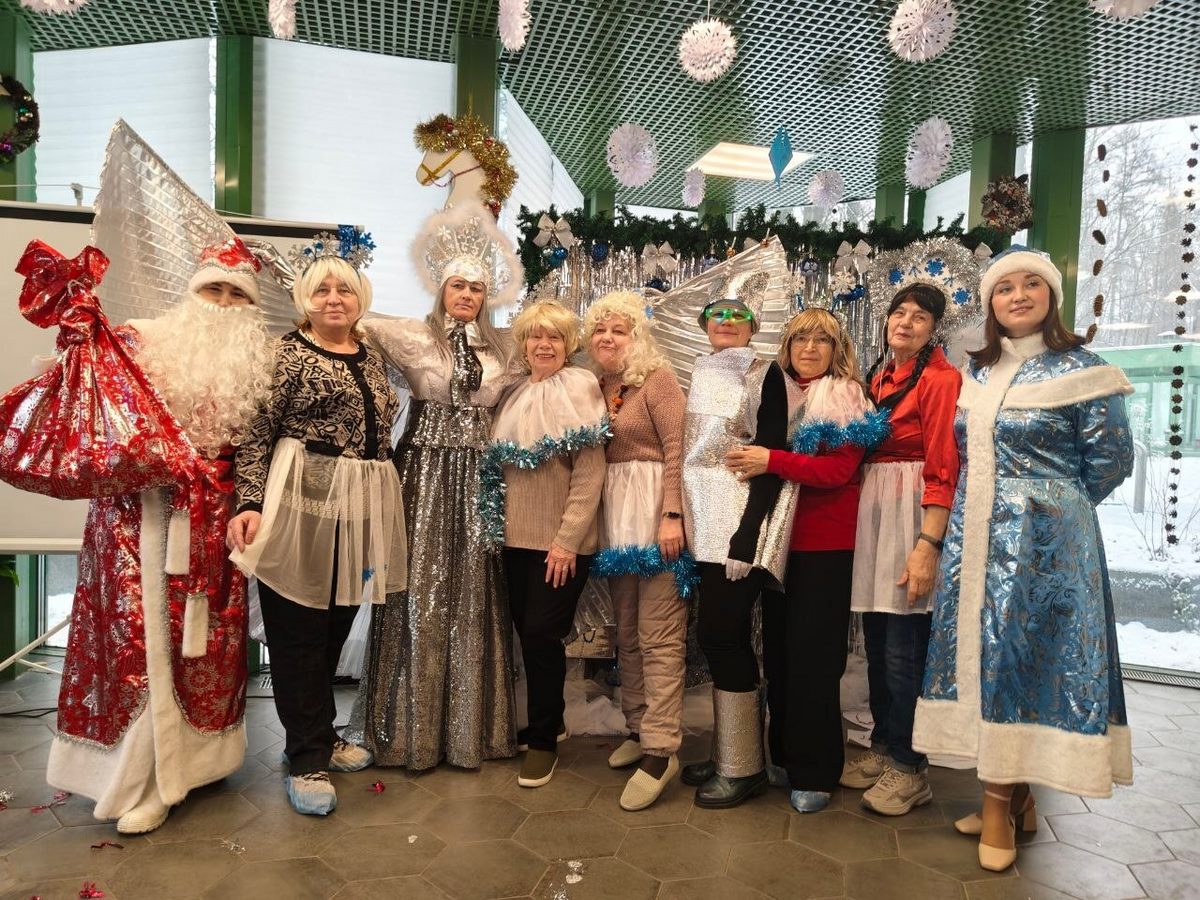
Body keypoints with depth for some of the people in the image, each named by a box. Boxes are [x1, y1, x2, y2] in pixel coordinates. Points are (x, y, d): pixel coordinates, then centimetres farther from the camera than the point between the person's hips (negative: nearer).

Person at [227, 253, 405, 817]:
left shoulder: (372, 355, 14)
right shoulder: (288, 352, -3)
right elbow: (257, 433, -9)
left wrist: (386, 505, 20)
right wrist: (250, 503, -20)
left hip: (363, 505, 6)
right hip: (303, 502, -6)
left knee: (337, 628, 15)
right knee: (299, 633, 3)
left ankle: (320, 735, 32)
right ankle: (308, 760, 15)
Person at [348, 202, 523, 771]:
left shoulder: (498, 351, 13)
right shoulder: (413, 336, 1)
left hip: (477, 481, 3)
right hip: (424, 475, -3)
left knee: (472, 597, 6)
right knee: (421, 595, 0)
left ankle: (470, 725, 19)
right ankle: (413, 728, 14)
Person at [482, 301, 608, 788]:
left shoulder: (580, 388, -9)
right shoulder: (515, 395, 10)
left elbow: (591, 474, -14)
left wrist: (567, 540, -17)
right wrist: (501, 526, 9)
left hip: (562, 541, -6)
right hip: (518, 537, 6)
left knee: (542, 633, -4)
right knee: (527, 632, 13)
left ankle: (543, 739, 15)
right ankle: (548, 720, 34)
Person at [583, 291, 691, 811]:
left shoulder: (657, 377, -6)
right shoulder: (596, 385, 12)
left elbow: (676, 448, -12)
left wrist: (671, 515, -20)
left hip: (653, 509, -7)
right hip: (612, 513, 7)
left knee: (659, 636, -5)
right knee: (626, 632, 13)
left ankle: (660, 749, 1)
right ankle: (639, 728, 26)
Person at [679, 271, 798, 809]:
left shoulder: (766, 375, -4)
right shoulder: (700, 376, 16)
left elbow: (771, 458, -12)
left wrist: (746, 535, -19)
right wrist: (680, 519, 13)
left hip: (741, 521, -6)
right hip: (706, 524, 7)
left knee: (721, 633, -7)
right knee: (722, 635, 10)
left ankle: (743, 766, 7)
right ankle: (728, 753, 23)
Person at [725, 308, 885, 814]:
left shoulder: (847, 398, -3)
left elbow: (838, 470, -16)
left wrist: (771, 461, -22)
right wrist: (749, 462, -2)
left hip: (826, 546, -5)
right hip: (779, 539, 5)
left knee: (813, 655, -1)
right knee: (777, 649, 11)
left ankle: (814, 772, 13)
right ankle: (783, 754, 27)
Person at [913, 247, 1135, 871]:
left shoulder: (1079, 369, -6)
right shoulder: (976, 372, 10)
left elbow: (1110, 460, -3)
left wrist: (1049, 508, 5)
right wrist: (990, 506, 11)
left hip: (1043, 539, -5)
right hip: (975, 534, 6)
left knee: (1019, 650, -1)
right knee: (983, 650, 8)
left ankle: (1001, 801, 13)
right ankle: (1007, 796, 22)